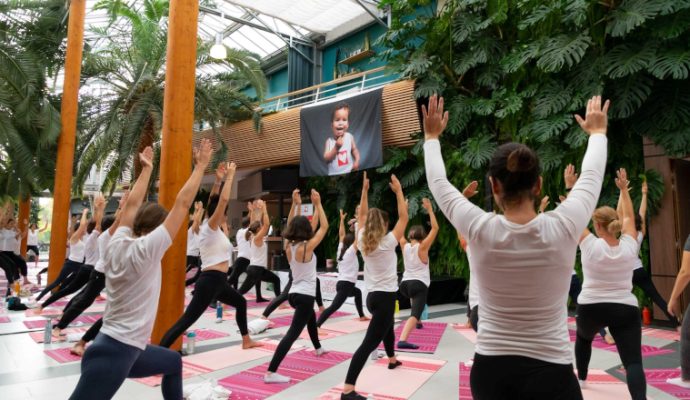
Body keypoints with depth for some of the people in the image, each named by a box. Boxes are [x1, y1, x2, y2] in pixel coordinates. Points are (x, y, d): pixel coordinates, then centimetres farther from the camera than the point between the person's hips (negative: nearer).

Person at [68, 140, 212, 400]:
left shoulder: (117, 243, 1)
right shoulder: (145, 250, -18)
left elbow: (132, 204, 15)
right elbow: (182, 203, -17)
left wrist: (146, 169, 21)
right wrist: (201, 166, -10)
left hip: (122, 347, 10)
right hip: (115, 353, -9)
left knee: (173, 362, 26)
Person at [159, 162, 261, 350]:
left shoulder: (212, 229, 12)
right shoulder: (210, 227, -10)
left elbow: (216, 202, 24)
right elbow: (224, 199, -21)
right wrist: (230, 175, -12)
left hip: (218, 281, 10)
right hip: (211, 280, -10)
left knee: (240, 302, 27)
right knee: (187, 320, -12)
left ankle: (246, 341, 40)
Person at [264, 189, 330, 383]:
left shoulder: (289, 246, 1)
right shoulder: (307, 247, -18)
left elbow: (290, 225, 15)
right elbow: (324, 226, -14)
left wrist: (294, 204, 11)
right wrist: (318, 204, -9)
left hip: (294, 293, 9)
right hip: (305, 296, -9)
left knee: (311, 318, 35)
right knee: (293, 333, -11)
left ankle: (318, 348, 57)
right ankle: (271, 373, -18)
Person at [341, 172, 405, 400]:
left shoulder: (362, 242, 0)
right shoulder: (387, 243, -14)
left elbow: (362, 215, 11)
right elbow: (403, 218, -10)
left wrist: (364, 190, 11)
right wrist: (398, 191, -5)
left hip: (373, 296, 8)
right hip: (385, 297, -8)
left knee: (387, 327, 34)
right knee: (370, 343, -11)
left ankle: (392, 360, 57)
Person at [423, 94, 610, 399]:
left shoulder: (480, 231, -14)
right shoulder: (563, 229, -13)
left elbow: (438, 183, 4)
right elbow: (592, 177, 7)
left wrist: (432, 137, 21)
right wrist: (597, 132, 27)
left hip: (489, 371, 1)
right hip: (550, 373, -1)